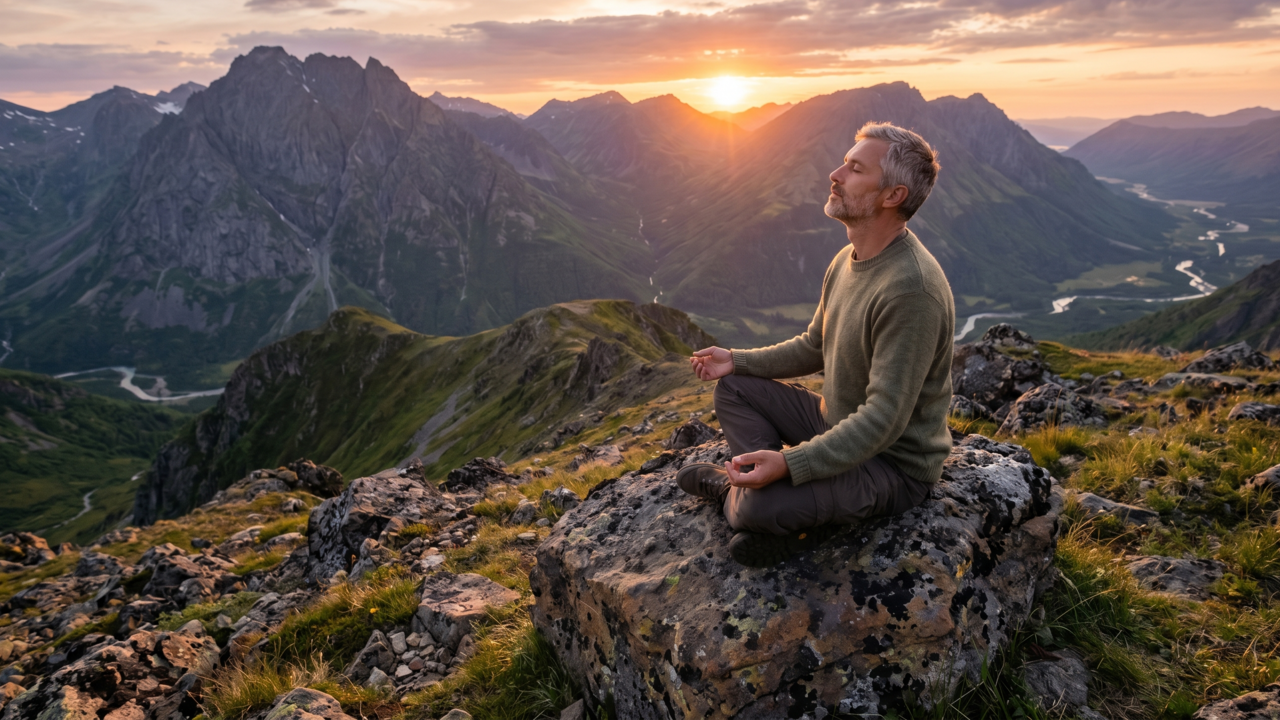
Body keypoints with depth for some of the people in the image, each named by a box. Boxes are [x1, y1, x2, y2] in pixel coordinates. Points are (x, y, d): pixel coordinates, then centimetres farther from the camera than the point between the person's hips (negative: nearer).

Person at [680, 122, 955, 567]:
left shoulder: (911, 289, -29)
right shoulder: (848, 260, 2)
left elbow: (884, 418, -31)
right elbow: (814, 348, 16)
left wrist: (789, 464, -35)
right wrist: (737, 360, 7)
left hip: (895, 462, -9)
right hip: (836, 423, 9)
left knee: (760, 505, -30)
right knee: (733, 388, 9)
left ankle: (737, 500, 7)